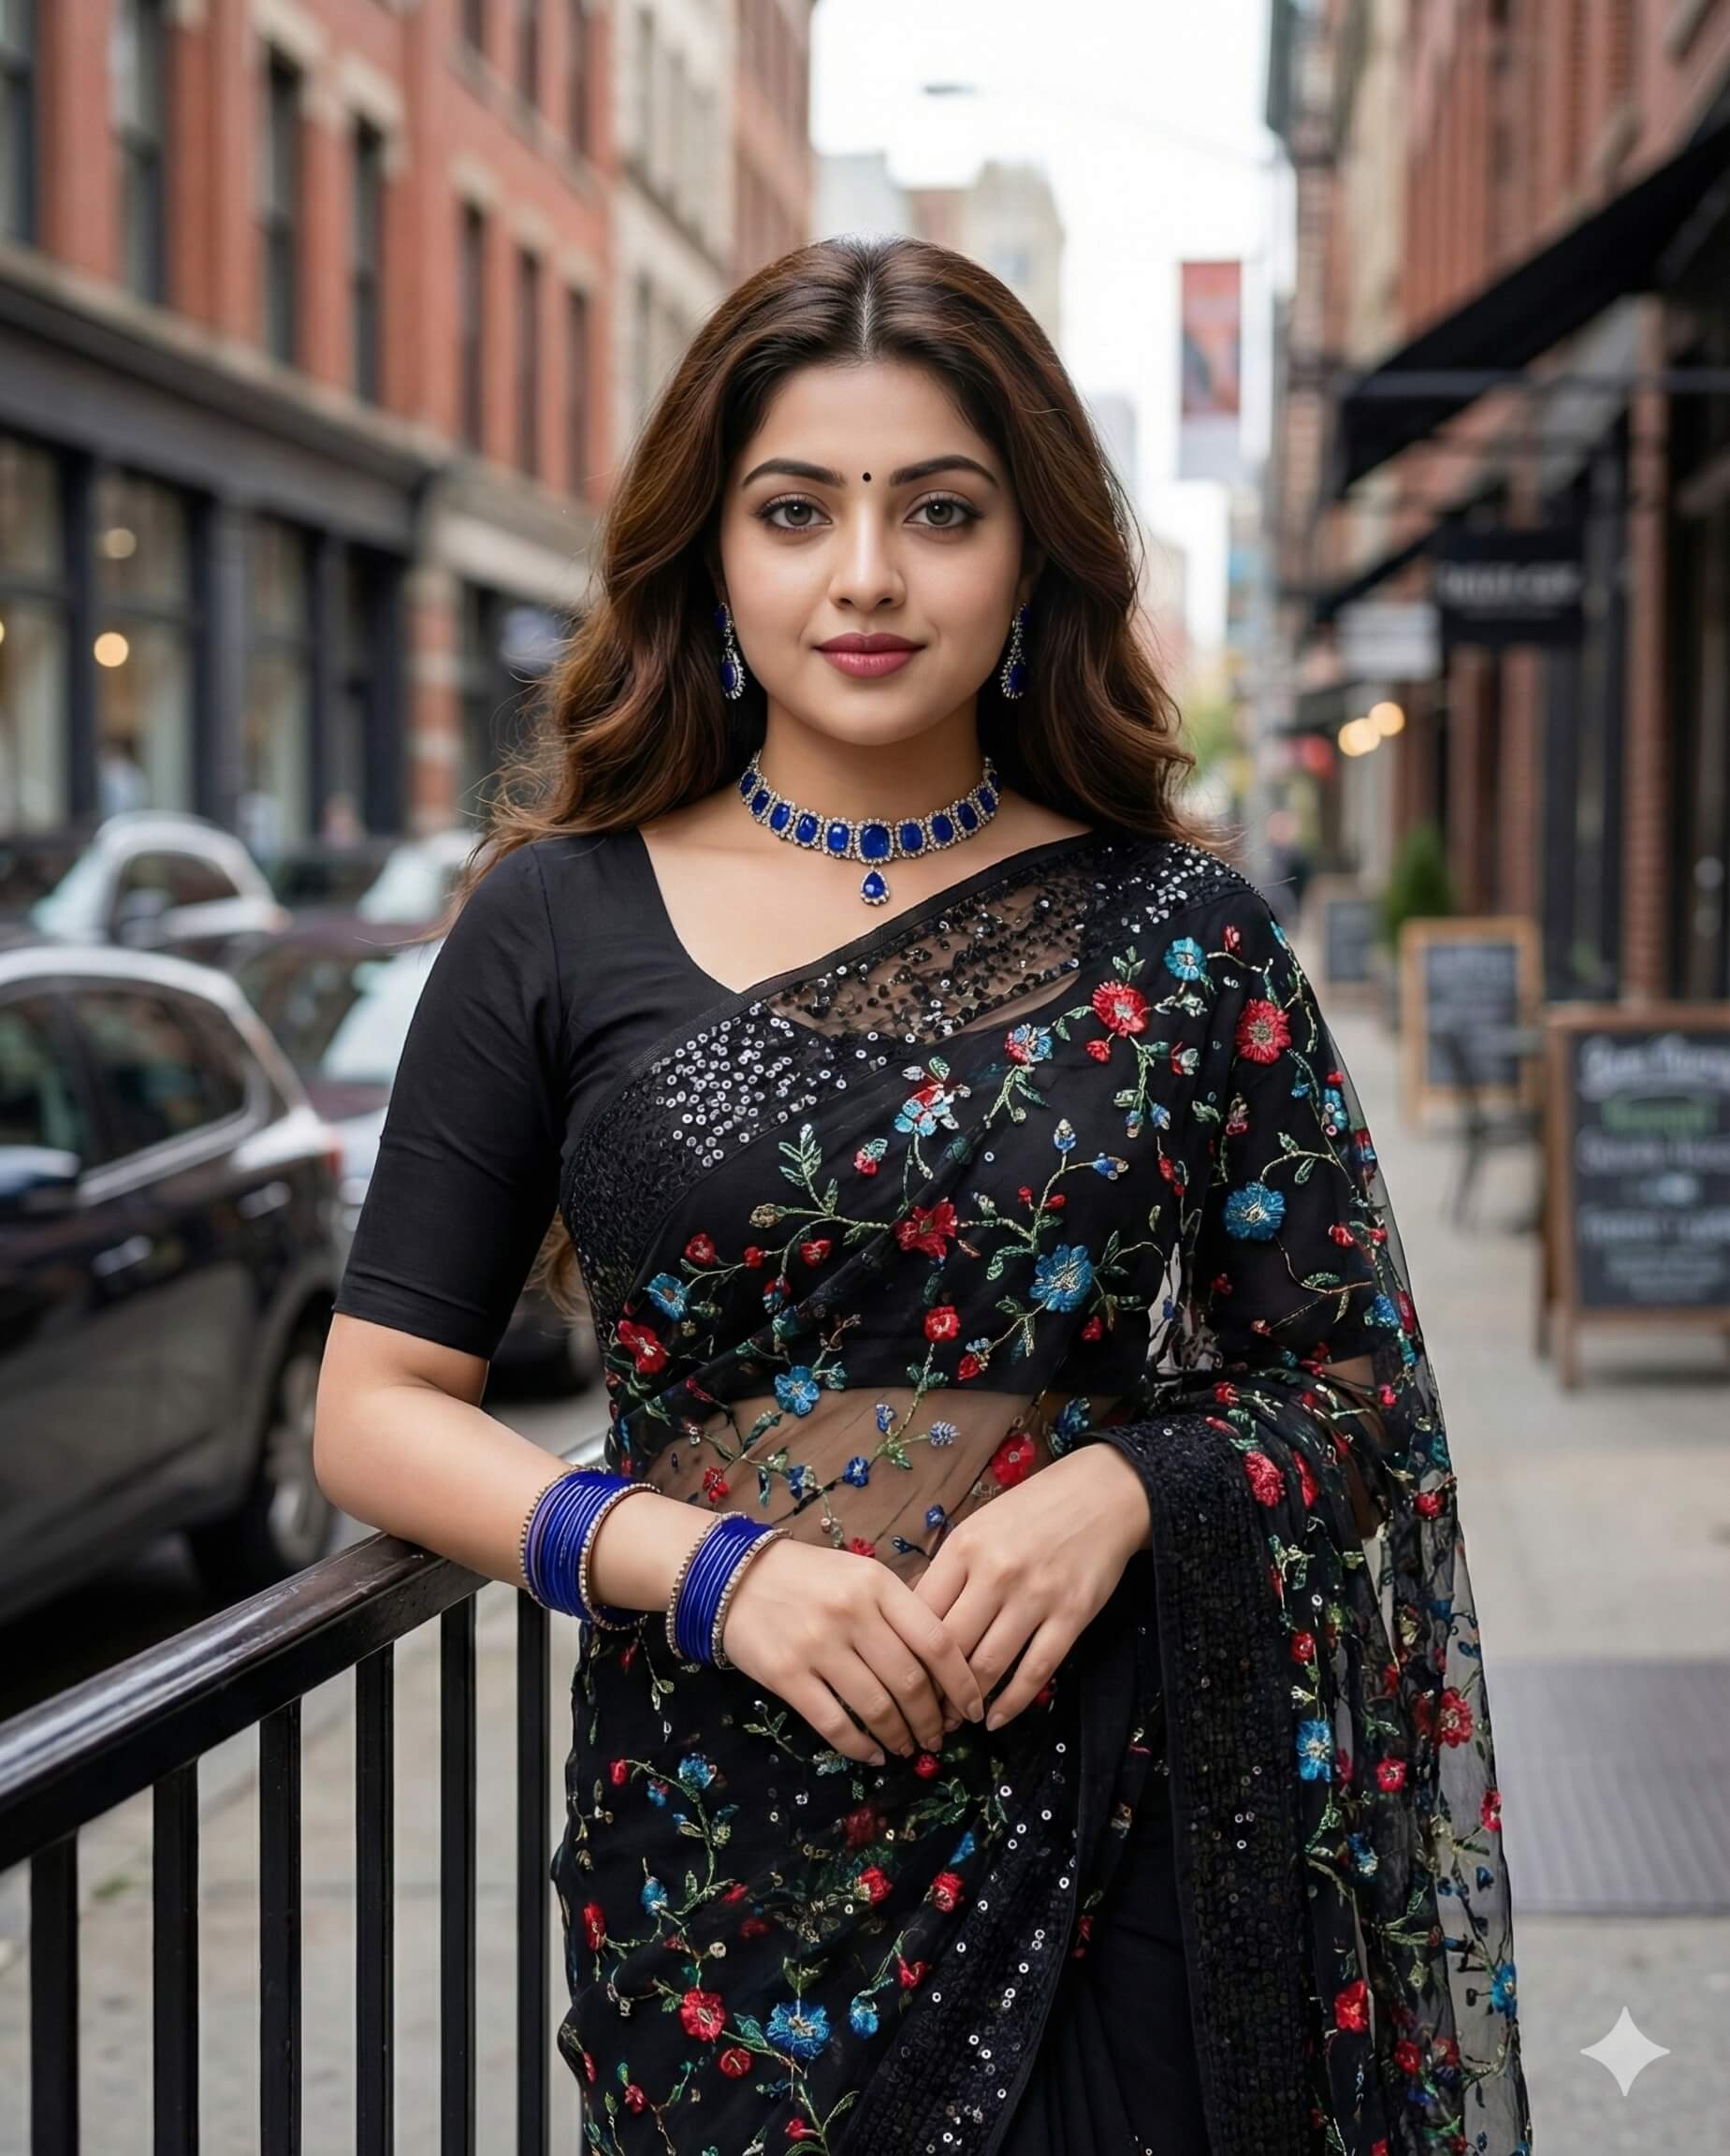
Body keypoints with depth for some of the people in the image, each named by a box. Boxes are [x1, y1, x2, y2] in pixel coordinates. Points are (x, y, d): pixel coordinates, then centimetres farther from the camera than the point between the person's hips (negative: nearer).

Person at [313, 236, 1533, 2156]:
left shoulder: (1180, 933, 2)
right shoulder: (562, 921, 0)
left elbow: (1348, 1382, 6)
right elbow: (378, 1407, 0)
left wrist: (1123, 1487, -14)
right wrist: (711, 1567, -14)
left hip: (1122, 1825, 1)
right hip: (723, 1835, 0)